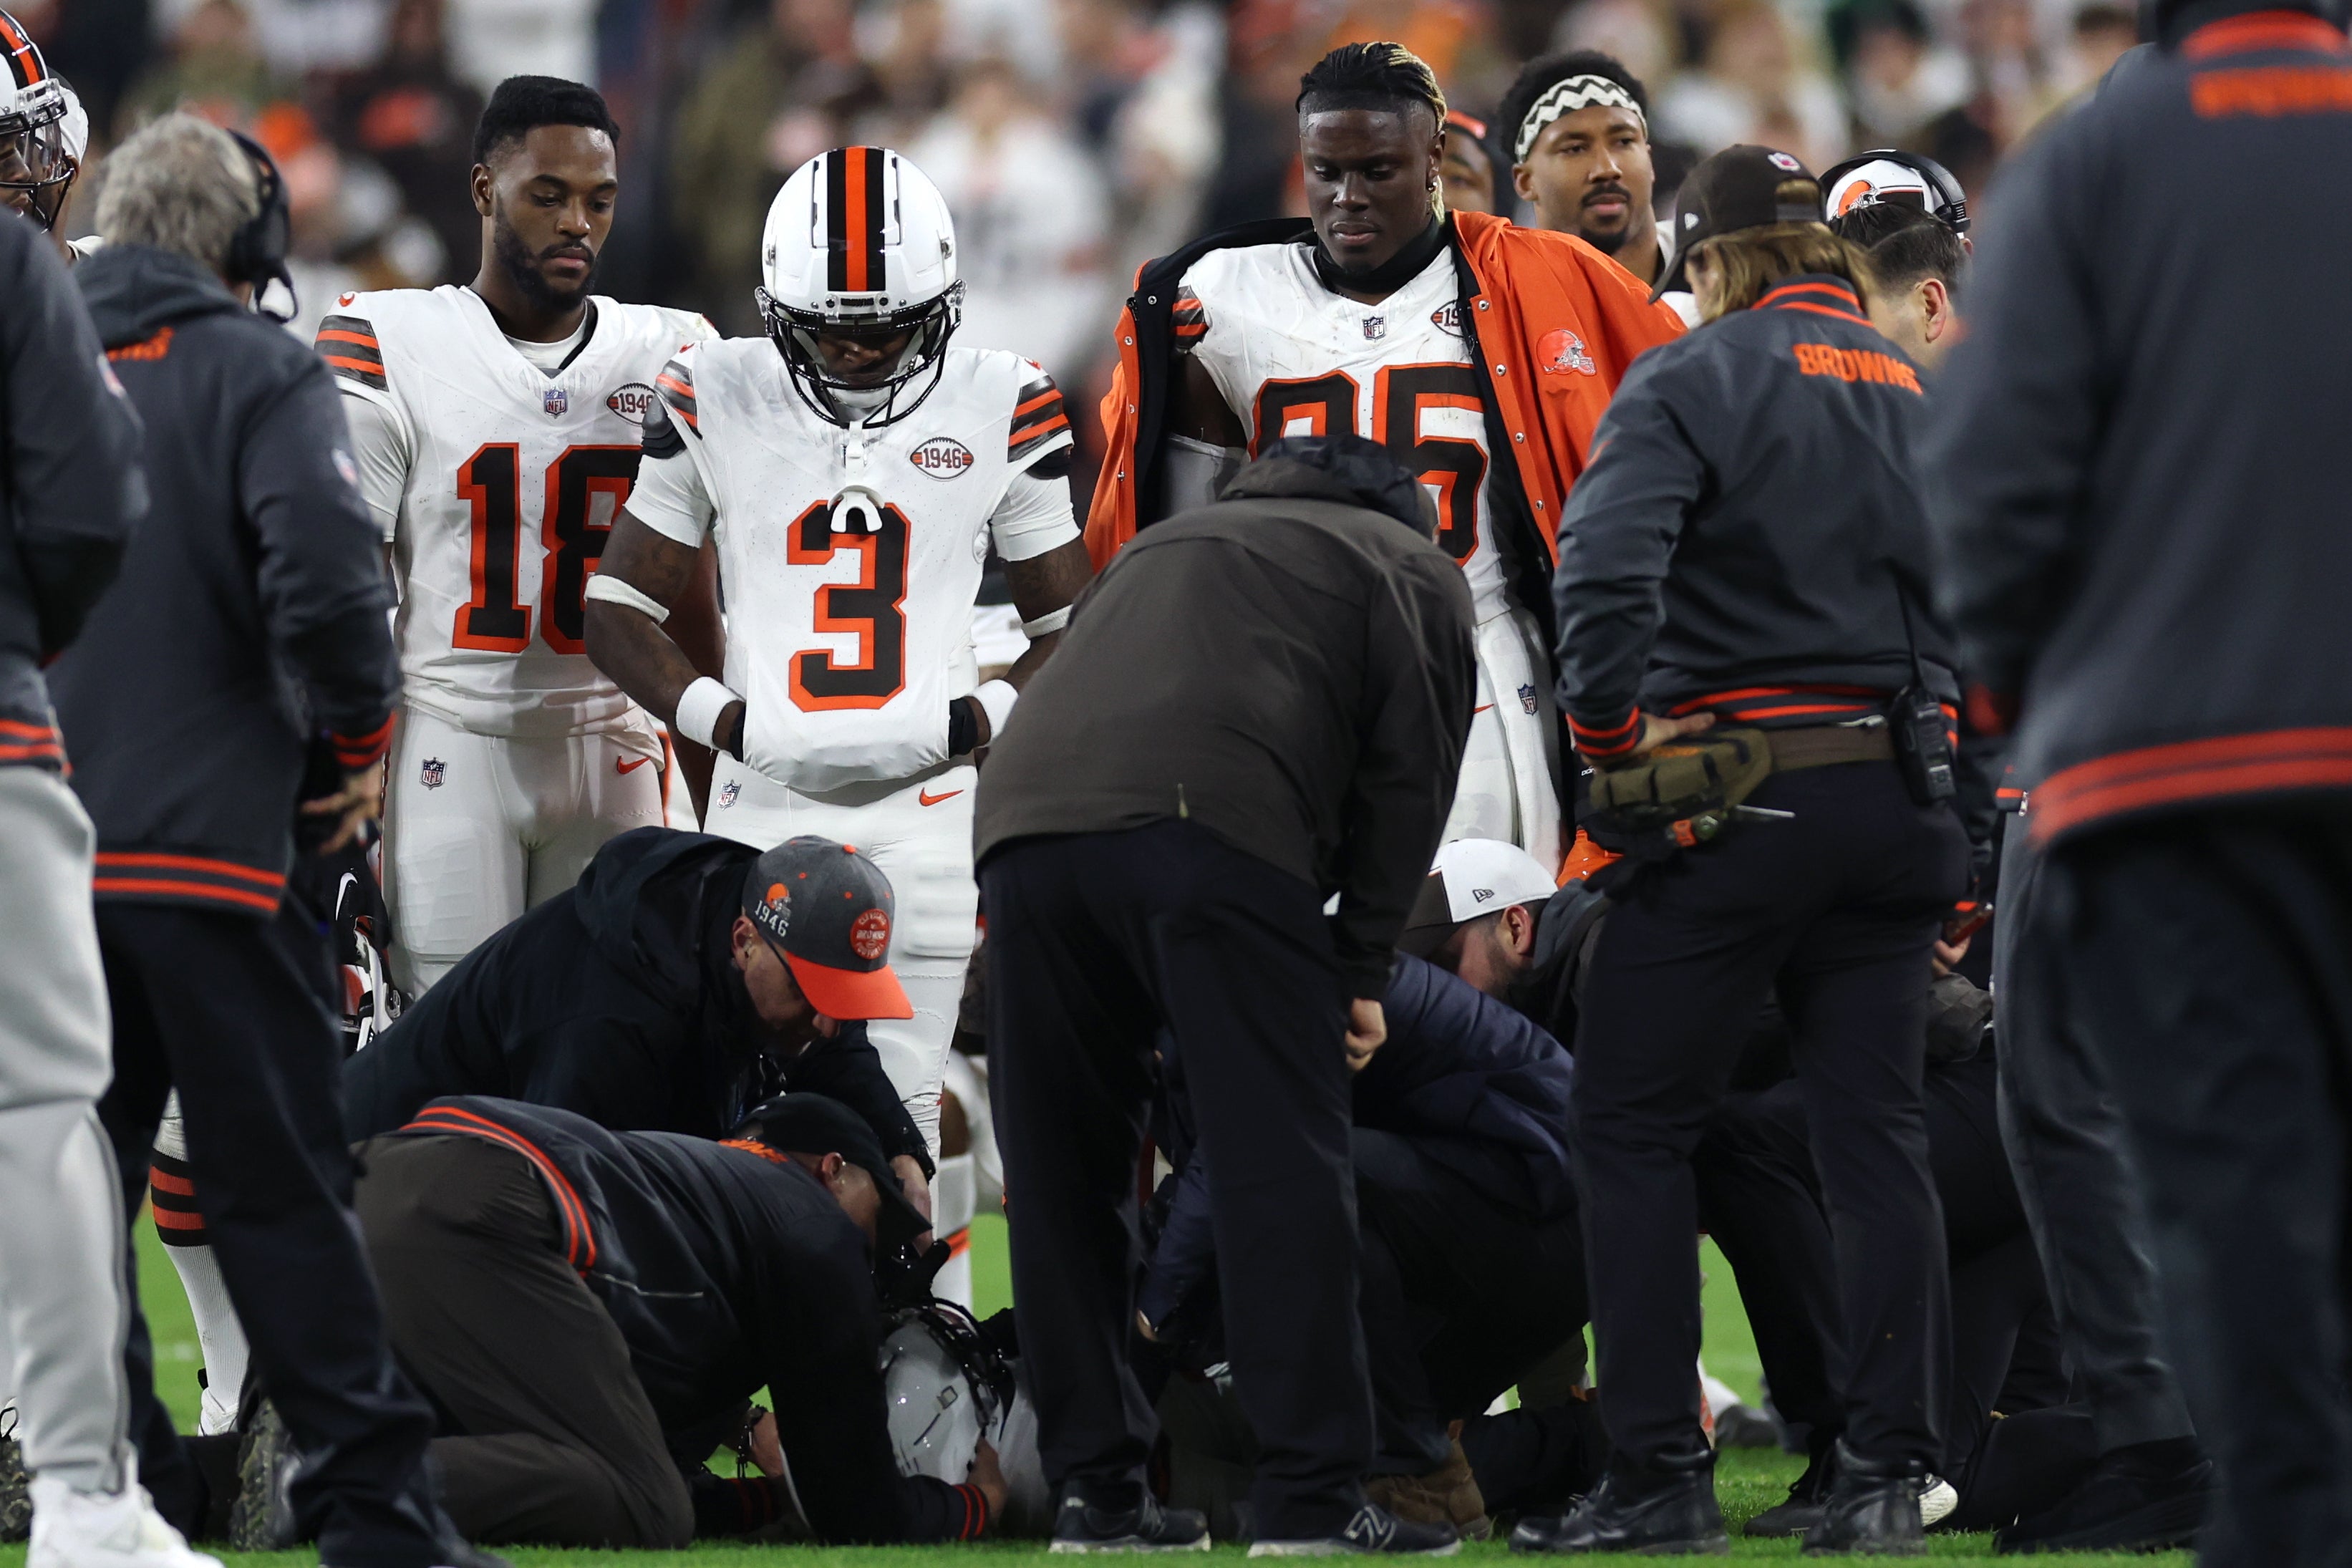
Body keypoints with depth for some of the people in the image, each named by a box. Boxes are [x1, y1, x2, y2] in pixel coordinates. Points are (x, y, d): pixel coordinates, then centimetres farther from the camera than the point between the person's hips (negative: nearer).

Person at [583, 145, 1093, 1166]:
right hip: (766, 804, 0)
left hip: (925, 805, 0)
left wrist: (977, 720, -9)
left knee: (900, 1114, -2)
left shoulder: (998, 410, 2)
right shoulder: (717, 402, 2)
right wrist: (720, 720, -7)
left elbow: (1071, 625, 9)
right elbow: (618, 609, 8)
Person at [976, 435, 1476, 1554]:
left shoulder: (1160, 548, 40)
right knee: (1282, 1168, -2)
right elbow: (1407, 771, 11)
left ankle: (1094, 1491, 12)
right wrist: (1361, 968, 15)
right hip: (1211, 822, -5)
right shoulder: (1414, 570, 25)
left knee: (1063, 1172, 12)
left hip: (1026, 823, 5)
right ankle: (1312, 1497, -7)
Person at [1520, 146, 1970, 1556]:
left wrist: (1612, 741, -10)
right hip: (1906, 794, 6)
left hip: (1739, 802, -5)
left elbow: (1605, 571, -20)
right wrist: (1946, 755, 16)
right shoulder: (1927, 394, 13)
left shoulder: (1691, 383, -5)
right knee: (1878, 1133, 8)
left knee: (1636, 1124, 2)